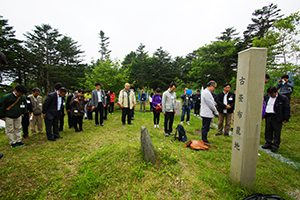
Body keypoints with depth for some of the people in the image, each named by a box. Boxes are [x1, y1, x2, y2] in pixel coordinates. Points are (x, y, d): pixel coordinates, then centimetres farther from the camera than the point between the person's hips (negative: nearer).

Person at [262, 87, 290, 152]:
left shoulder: (283, 98, -7)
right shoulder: (266, 96, 7)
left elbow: (287, 109, -3)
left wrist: (286, 118, -4)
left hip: (277, 117, -5)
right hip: (268, 116, 5)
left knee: (277, 132, 4)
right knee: (268, 130, 11)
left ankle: (275, 145, 15)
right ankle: (268, 143, 23)